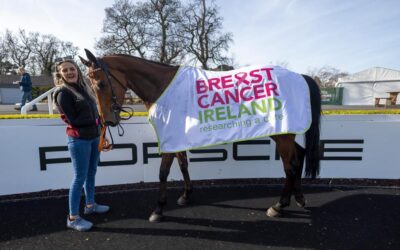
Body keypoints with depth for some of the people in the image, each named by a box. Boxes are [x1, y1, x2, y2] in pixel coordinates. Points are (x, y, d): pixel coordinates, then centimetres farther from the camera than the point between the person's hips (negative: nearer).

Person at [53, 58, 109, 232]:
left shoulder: (83, 88, 11)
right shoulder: (63, 93, -10)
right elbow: (73, 120, -16)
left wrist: (103, 135, 11)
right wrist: (95, 119, -9)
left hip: (94, 137, 8)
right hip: (79, 140, -8)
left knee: (91, 174, 18)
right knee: (80, 177, -1)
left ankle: (90, 205, 36)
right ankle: (73, 218, 13)